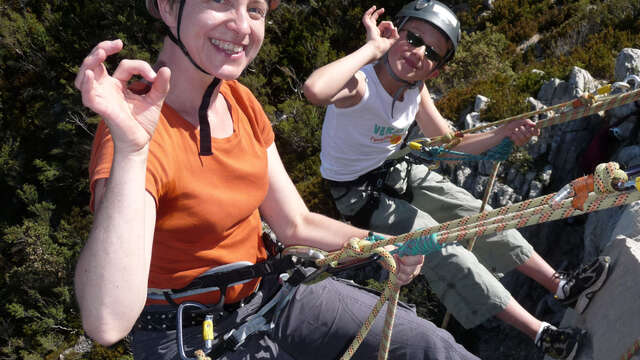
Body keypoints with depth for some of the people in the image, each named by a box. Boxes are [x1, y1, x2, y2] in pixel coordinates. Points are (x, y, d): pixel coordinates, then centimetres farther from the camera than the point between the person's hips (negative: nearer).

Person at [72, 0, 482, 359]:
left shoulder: (239, 101, -2)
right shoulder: (140, 130, -24)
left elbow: (296, 223, 4)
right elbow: (107, 323, -36)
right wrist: (129, 150, -42)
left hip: (271, 294, 6)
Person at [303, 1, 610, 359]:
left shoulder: (416, 88, -6)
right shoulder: (360, 82, -29)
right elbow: (315, 90, -54)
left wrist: (503, 134, -16)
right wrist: (372, 47, -42)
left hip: (399, 171, 8)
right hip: (360, 193, -8)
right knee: (443, 248, -17)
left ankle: (562, 286, 17)